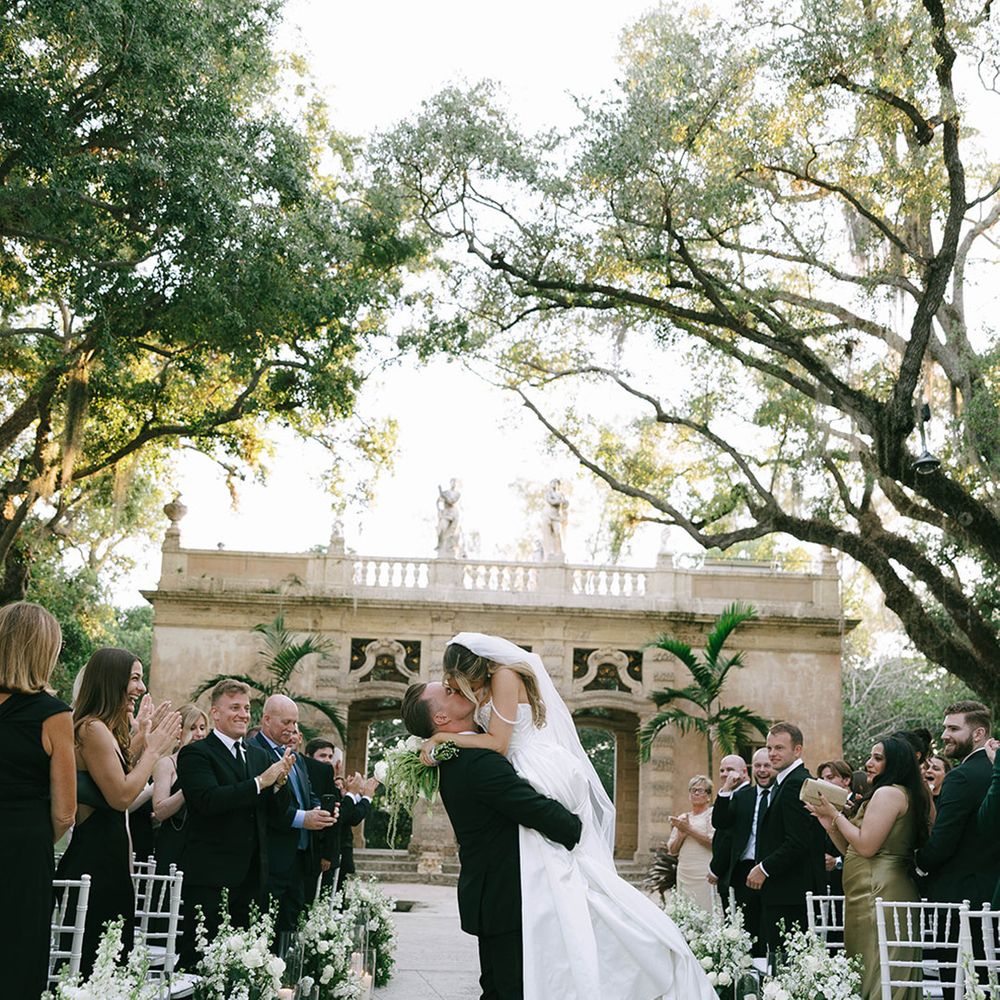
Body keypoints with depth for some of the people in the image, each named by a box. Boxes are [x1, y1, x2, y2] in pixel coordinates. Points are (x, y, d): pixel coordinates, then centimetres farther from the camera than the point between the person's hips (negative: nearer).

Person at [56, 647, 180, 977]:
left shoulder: (105, 729, 13)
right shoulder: (94, 728, -17)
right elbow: (122, 795, -21)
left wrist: (140, 739, 15)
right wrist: (154, 749, -11)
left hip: (104, 854, 10)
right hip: (97, 860, -10)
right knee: (96, 962, -3)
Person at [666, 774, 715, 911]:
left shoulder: (712, 814, 1)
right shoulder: (682, 818, 17)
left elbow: (714, 842, -13)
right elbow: (672, 850, 15)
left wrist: (689, 829, -10)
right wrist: (681, 834, -4)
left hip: (704, 876, -5)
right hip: (684, 875, 6)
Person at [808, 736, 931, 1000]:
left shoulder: (887, 793, -11)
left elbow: (866, 846, -18)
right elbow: (851, 851, 19)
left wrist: (836, 815, -8)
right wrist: (830, 823, 10)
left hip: (878, 894, -11)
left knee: (874, 974, -8)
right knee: (894, 977, 12)